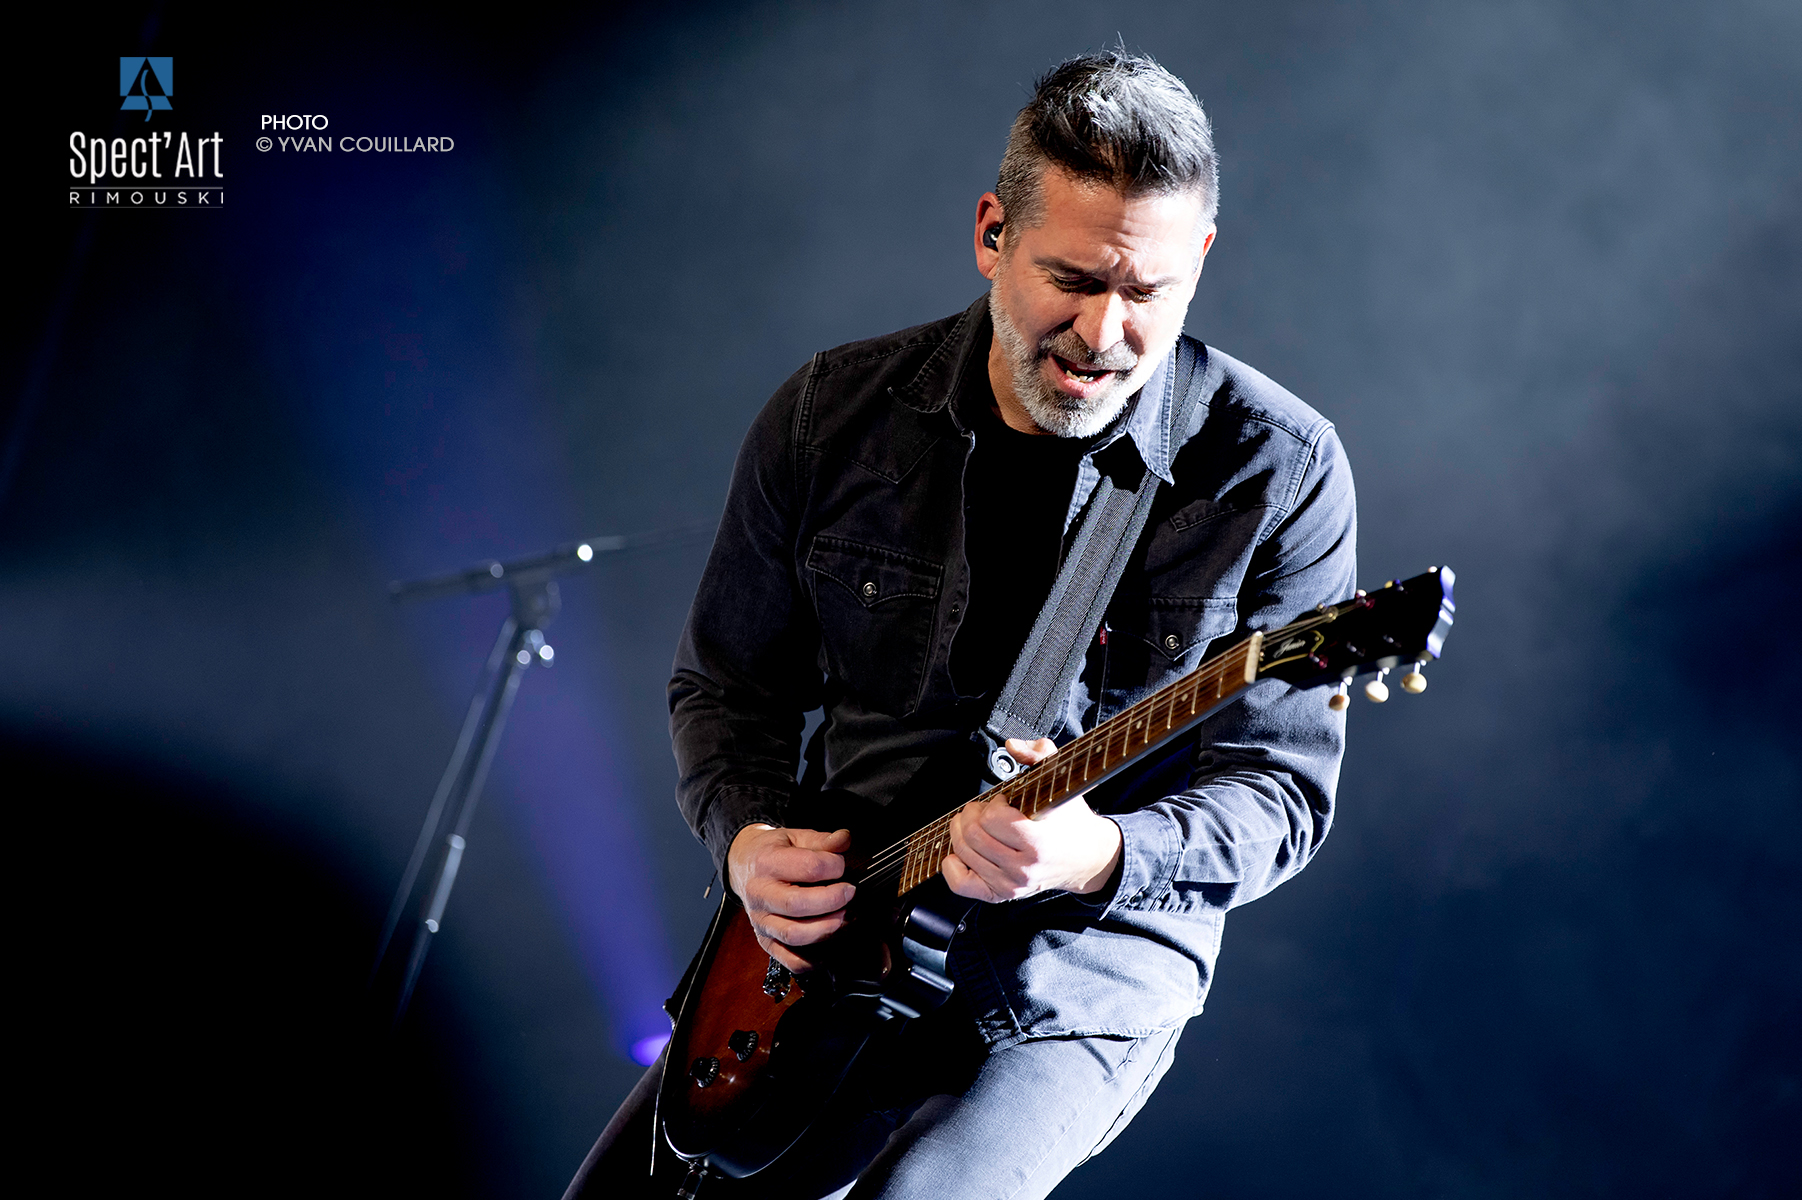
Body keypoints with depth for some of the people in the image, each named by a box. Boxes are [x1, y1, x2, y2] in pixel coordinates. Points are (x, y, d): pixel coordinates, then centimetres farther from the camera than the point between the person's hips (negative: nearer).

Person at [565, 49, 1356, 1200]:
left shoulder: (1279, 473, -11)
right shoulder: (829, 416, -2)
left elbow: (1281, 792, -9)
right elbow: (728, 684, 10)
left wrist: (1096, 856, -28)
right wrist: (749, 834, -10)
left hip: (1078, 982, -4)